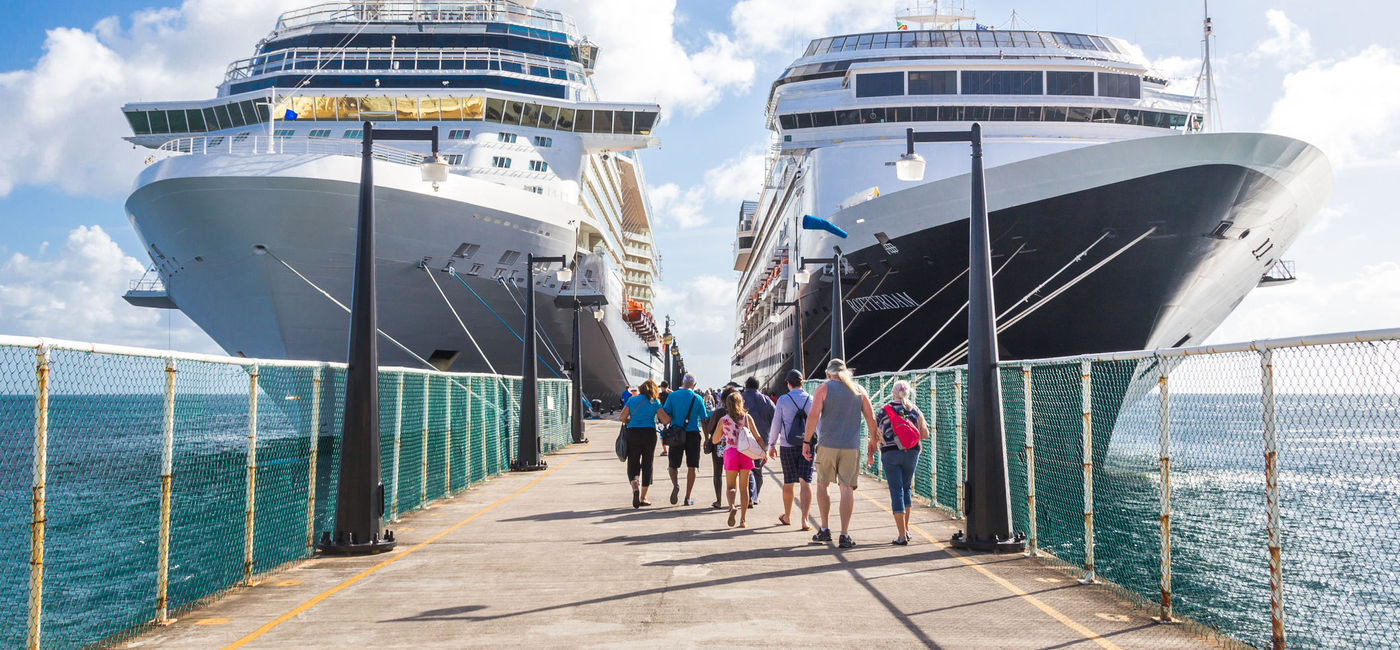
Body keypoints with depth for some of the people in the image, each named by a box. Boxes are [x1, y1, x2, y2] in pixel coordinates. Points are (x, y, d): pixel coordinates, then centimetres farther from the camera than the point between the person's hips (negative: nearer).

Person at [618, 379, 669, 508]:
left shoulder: (632, 400, 5)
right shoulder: (655, 402, 2)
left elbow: (622, 417, -3)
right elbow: (665, 420, -6)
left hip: (633, 433, 0)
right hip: (649, 434, 0)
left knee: (632, 464, 11)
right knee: (647, 465, 9)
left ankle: (635, 488, -17)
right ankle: (643, 498, 12)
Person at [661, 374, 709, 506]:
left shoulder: (672, 396, -1)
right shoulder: (697, 399, -2)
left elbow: (666, 417, -6)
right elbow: (704, 420, 0)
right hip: (693, 434, 0)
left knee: (673, 465, 12)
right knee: (692, 466, 8)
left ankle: (675, 484, -17)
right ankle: (688, 498, 9)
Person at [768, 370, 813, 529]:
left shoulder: (782, 400, -4)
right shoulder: (811, 400, 0)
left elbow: (776, 424, 0)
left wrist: (772, 445, 10)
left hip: (787, 447, 0)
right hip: (807, 445, 0)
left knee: (788, 483, 12)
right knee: (805, 482, -4)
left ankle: (787, 517, 27)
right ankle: (804, 519, -15)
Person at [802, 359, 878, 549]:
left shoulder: (823, 389, 0)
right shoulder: (859, 390, 8)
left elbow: (813, 416, -11)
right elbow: (871, 419, 8)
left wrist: (806, 441, -6)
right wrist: (873, 441, 19)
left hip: (827, 445, -1)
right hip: (851, 447, 2)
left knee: (822, 485, 15)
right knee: (847, 488, 2)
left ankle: (825, 529, 17)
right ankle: (844, 535, -4)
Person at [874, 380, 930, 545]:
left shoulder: (883, 411, -1)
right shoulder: (915, 410, 4)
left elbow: (875, 434, -1)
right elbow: (925, 435, 5)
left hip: (890, 453, -2)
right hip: (911, 453, 2)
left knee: (896, 491, -1)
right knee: (907, 488, 20)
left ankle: (902, 535, -5)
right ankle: (906, 529, 25)